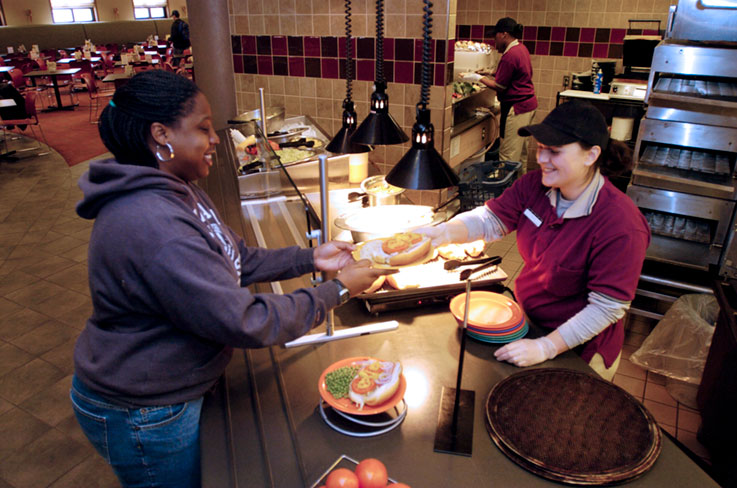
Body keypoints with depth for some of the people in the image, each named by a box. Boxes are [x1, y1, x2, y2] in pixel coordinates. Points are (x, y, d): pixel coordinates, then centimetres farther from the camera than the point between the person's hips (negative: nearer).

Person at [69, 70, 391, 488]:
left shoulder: (177, 190, -1)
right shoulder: (154, 227, -35)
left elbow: (236, 261, 7)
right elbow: (247, 323, -32)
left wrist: (310, 258, -3)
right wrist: (338, 290, -23)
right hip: (145, 418, -9)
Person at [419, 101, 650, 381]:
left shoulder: (620, 225, -29)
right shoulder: (535, 185, -11)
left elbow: (607, 308, -26)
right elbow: (491, 219, -10)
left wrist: (546, 348, -28)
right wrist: (444, 233, -30)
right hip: (524, 318, 6)